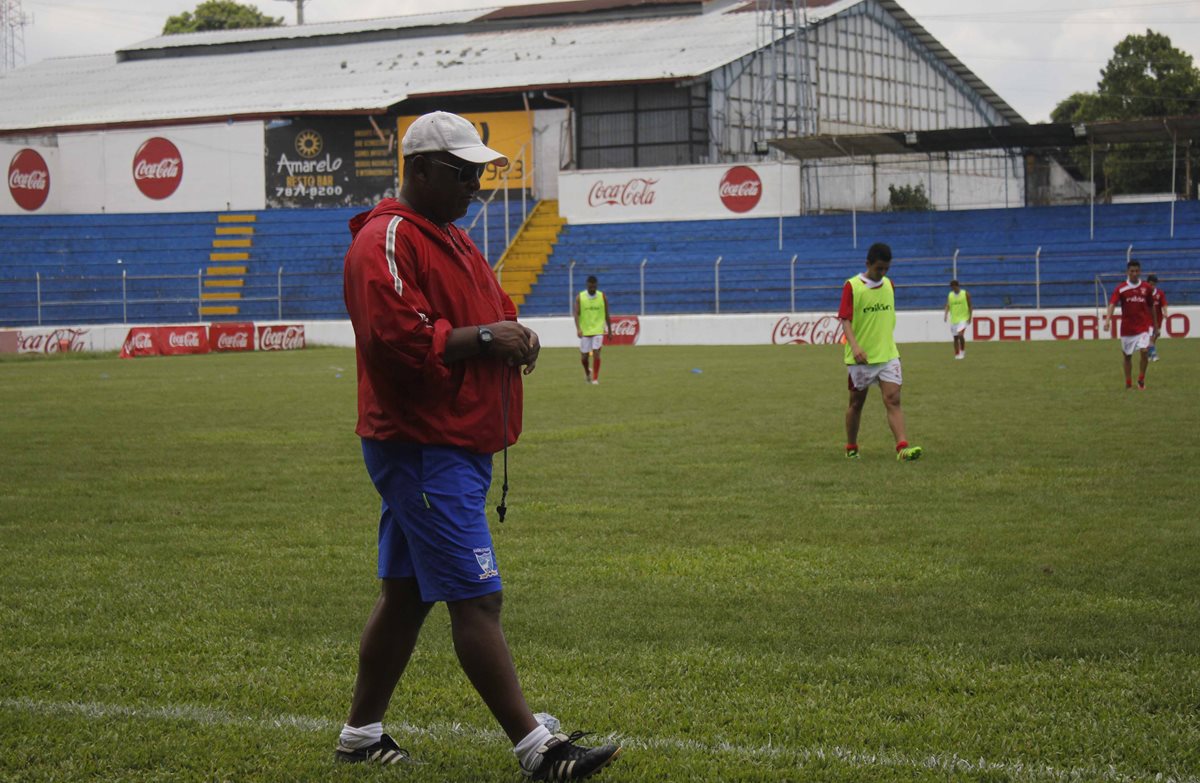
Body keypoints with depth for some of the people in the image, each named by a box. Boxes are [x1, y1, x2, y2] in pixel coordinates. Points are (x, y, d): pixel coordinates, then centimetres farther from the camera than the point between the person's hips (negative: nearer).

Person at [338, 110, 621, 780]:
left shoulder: (453, 239, 21)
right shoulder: (388, 241, -13)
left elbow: (492, 318, 26)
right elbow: (395, 339, -24)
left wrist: (518, 337, 4)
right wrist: (483, 337, -19)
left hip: (458, 446, 10)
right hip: (424, 449, -10)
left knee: (406, 593, 15)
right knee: (476, 598, -11)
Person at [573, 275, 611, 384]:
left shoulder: (602, 297, 0)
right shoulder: (580, 297, -3)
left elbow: (607, 315, 7)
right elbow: (576, 314, -9)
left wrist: (610, 330, 10)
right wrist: (578, 329, -22)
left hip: (598, 330, -1)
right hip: (585, 331, 1)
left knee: (596, 354, -13)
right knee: (584, 356, 7)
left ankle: (595, 378, -4)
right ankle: (587, 372, 37)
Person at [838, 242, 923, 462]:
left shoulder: (888, 285, 8)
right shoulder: (852, 286, -9)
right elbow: (845, 320, -14)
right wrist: (854, 345, -29)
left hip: (888, 355, 3)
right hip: (861, 357, -3)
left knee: (893, 400, -10)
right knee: (857, 402, 10)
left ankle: (902, 448, -21)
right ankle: (851, 448, 25)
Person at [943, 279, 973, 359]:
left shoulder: (965, 294, -3)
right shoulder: (950, 295, 6)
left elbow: (969, 306, 1)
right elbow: (948, 305, -1)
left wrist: (970, 317, -4)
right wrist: (946, 314, -18)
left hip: (963, 318, -4)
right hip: (953, 319, 4)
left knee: (960, 335, -21)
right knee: (955, 337, 7)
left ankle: (963, 351, -2)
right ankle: (957, 354, 16)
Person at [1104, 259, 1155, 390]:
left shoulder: (1146, 288, 2)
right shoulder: (1120, 289, -5)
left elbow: (1151, 307, 12)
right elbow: (1112, 304, -18)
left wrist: (1154, 325, 17)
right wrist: (1107, 319, -35)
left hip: (1144, 326, 0)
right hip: (1127, 328, 0)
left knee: (1144, 351, -17)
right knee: (1127, 355, 9)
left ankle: (1141, 380, 2)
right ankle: (1128, 384, 24)